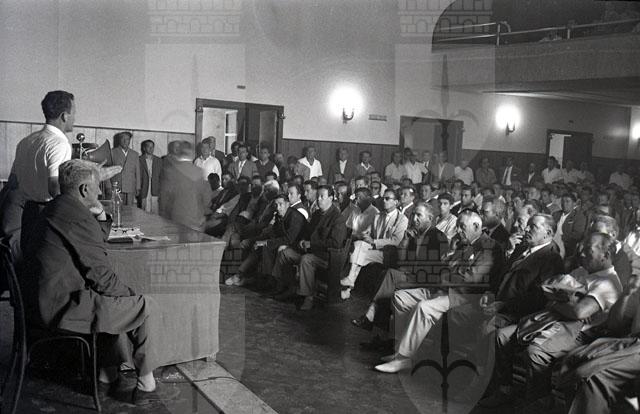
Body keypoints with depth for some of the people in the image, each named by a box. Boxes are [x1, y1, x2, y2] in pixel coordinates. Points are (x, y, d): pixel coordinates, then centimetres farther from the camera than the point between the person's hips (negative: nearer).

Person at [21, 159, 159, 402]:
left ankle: (108, 373, 30)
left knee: (118, 300, 28)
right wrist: (131, 294, -1)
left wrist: (101, 217, 10)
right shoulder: (79, 218, -18)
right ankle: (146, 381, 11)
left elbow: (95, 246, 25)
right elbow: (101, 277, -17)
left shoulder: (53, 209, 14)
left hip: (41, 300, 11)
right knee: (146, 308, -4)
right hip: (61, 307, -11)